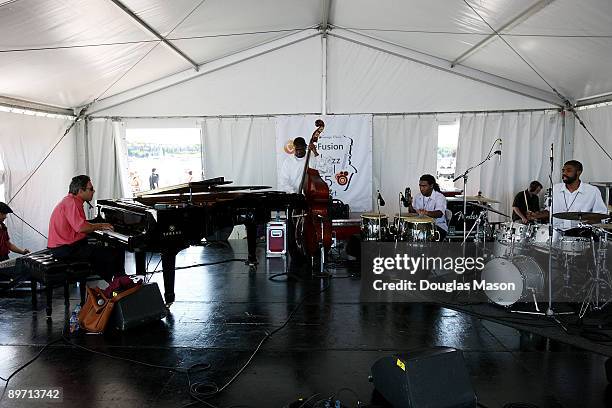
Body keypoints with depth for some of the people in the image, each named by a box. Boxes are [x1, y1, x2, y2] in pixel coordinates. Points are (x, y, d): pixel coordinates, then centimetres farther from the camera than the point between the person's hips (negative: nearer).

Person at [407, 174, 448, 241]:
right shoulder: (417, 197, 8)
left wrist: (426, 213, -49)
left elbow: (439, 213, -30)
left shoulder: (440, 197, -12)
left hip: (438, 226, -5)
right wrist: (410, 204, -12)